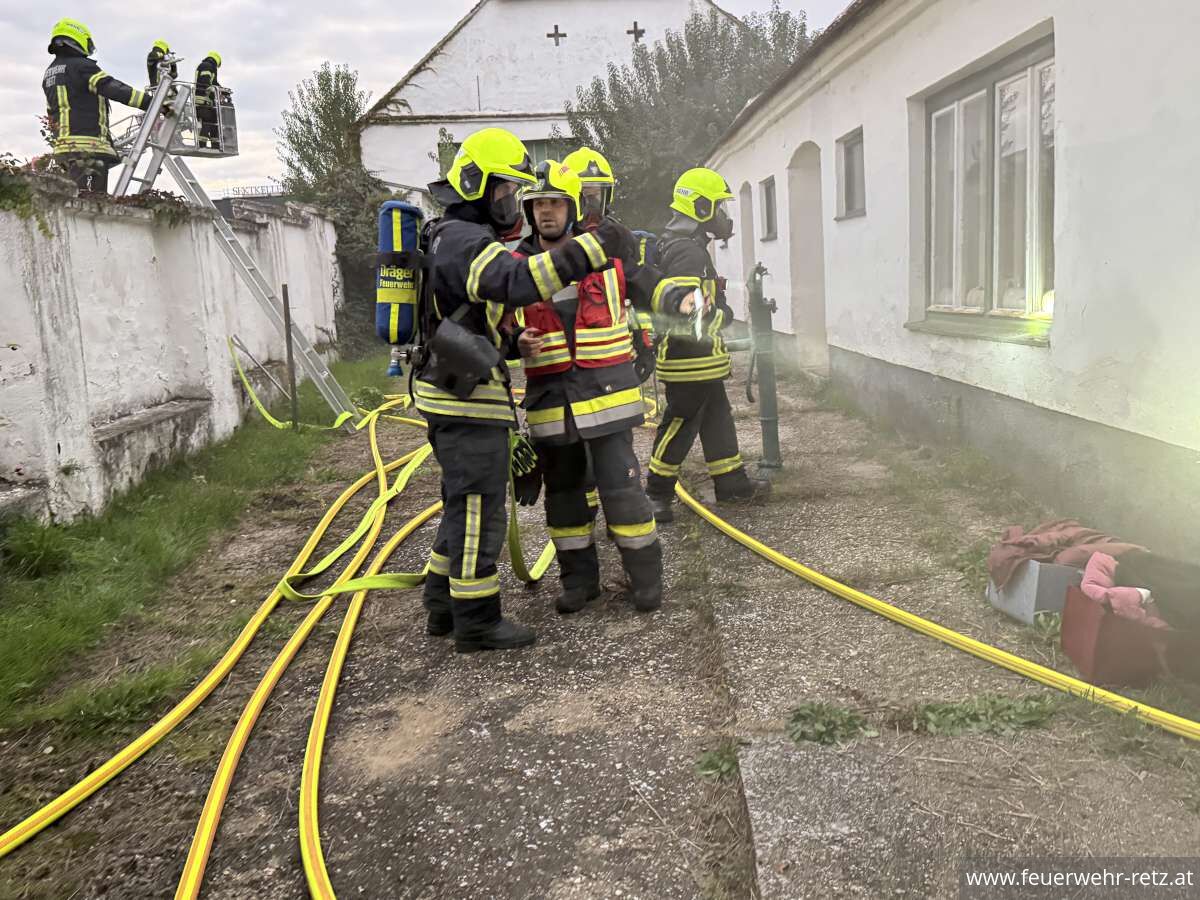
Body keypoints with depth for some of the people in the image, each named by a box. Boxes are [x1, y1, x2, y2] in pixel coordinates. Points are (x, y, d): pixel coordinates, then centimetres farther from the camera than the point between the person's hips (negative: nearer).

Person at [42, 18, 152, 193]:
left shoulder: (49, 73, 23)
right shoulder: (81, 66, -5)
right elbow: (115, 89, -16)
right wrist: (154, 103, -19)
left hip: (63, 145, 9)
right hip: (88, 146, -9)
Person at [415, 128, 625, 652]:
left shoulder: (458, 237, 19)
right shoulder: (463, 240, -16)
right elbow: (518, 281, -33)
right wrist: (590, 249, -33)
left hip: (454, 395, 11)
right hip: (467, 399, -11)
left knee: (464, 505, 17)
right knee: (479, 509, -3)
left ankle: (444, 607, 26)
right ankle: (476, 622, 7)